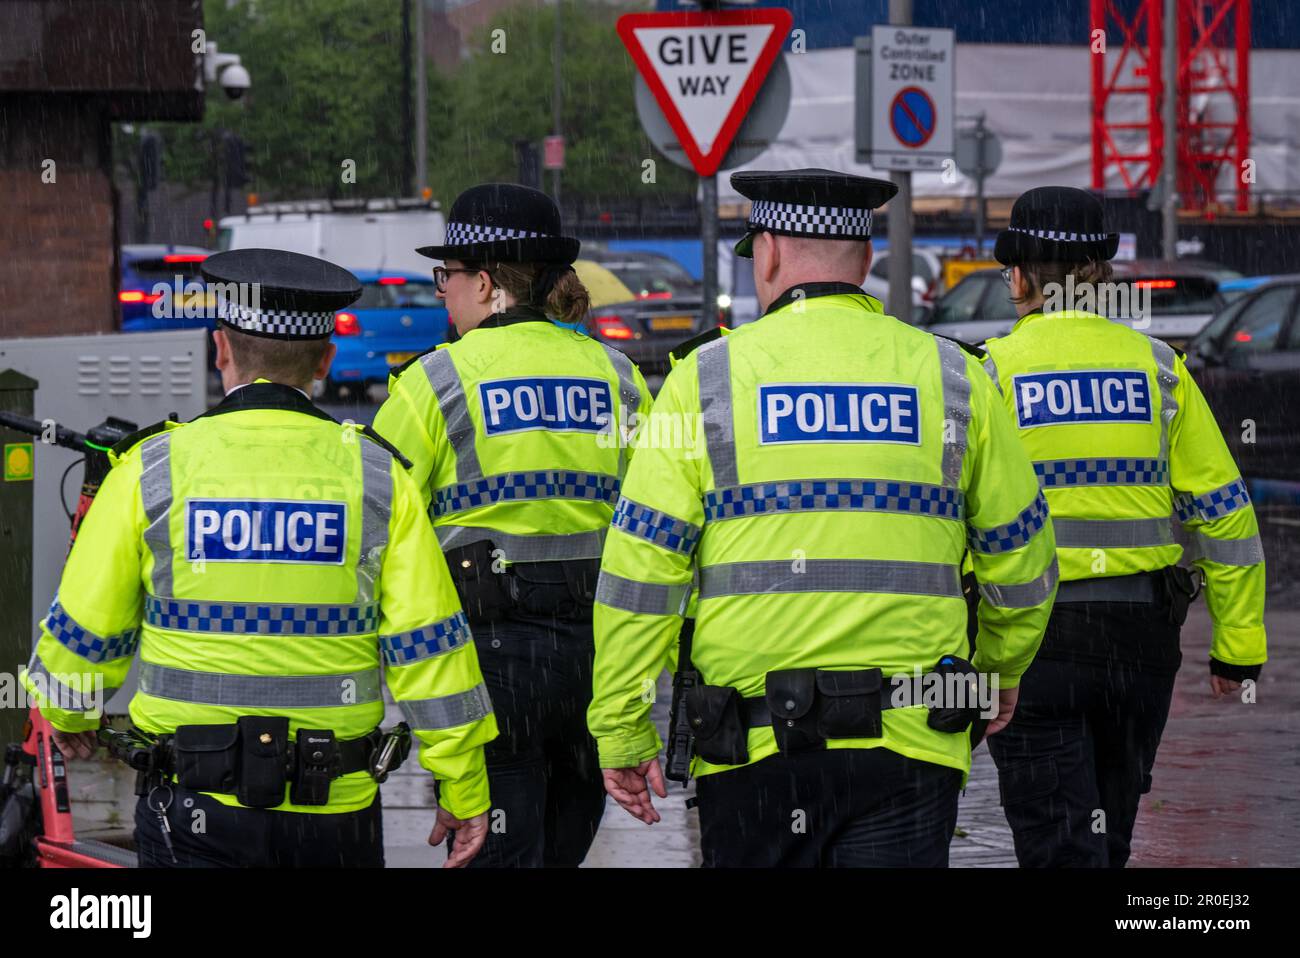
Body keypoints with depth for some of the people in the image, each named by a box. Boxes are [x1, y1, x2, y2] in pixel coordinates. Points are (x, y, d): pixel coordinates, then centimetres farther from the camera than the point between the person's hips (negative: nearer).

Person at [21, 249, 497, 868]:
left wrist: (67, 712, 26)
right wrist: (463, 789, 7)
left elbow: (86, 630, 5)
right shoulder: (377, 478, 0)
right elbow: (429, 649, -1)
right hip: (336, 814, 2)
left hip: (196, 817, -2)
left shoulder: (152, 470, -3)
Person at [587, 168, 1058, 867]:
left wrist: (622, 733, 5)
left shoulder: (706, 379, 2)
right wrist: (1003, 669, 34)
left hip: (753, 752, -1)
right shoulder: (949, 376, 7)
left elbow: (639, 568, -1)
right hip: (909, 744, 1)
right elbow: (1021, 559, 15)